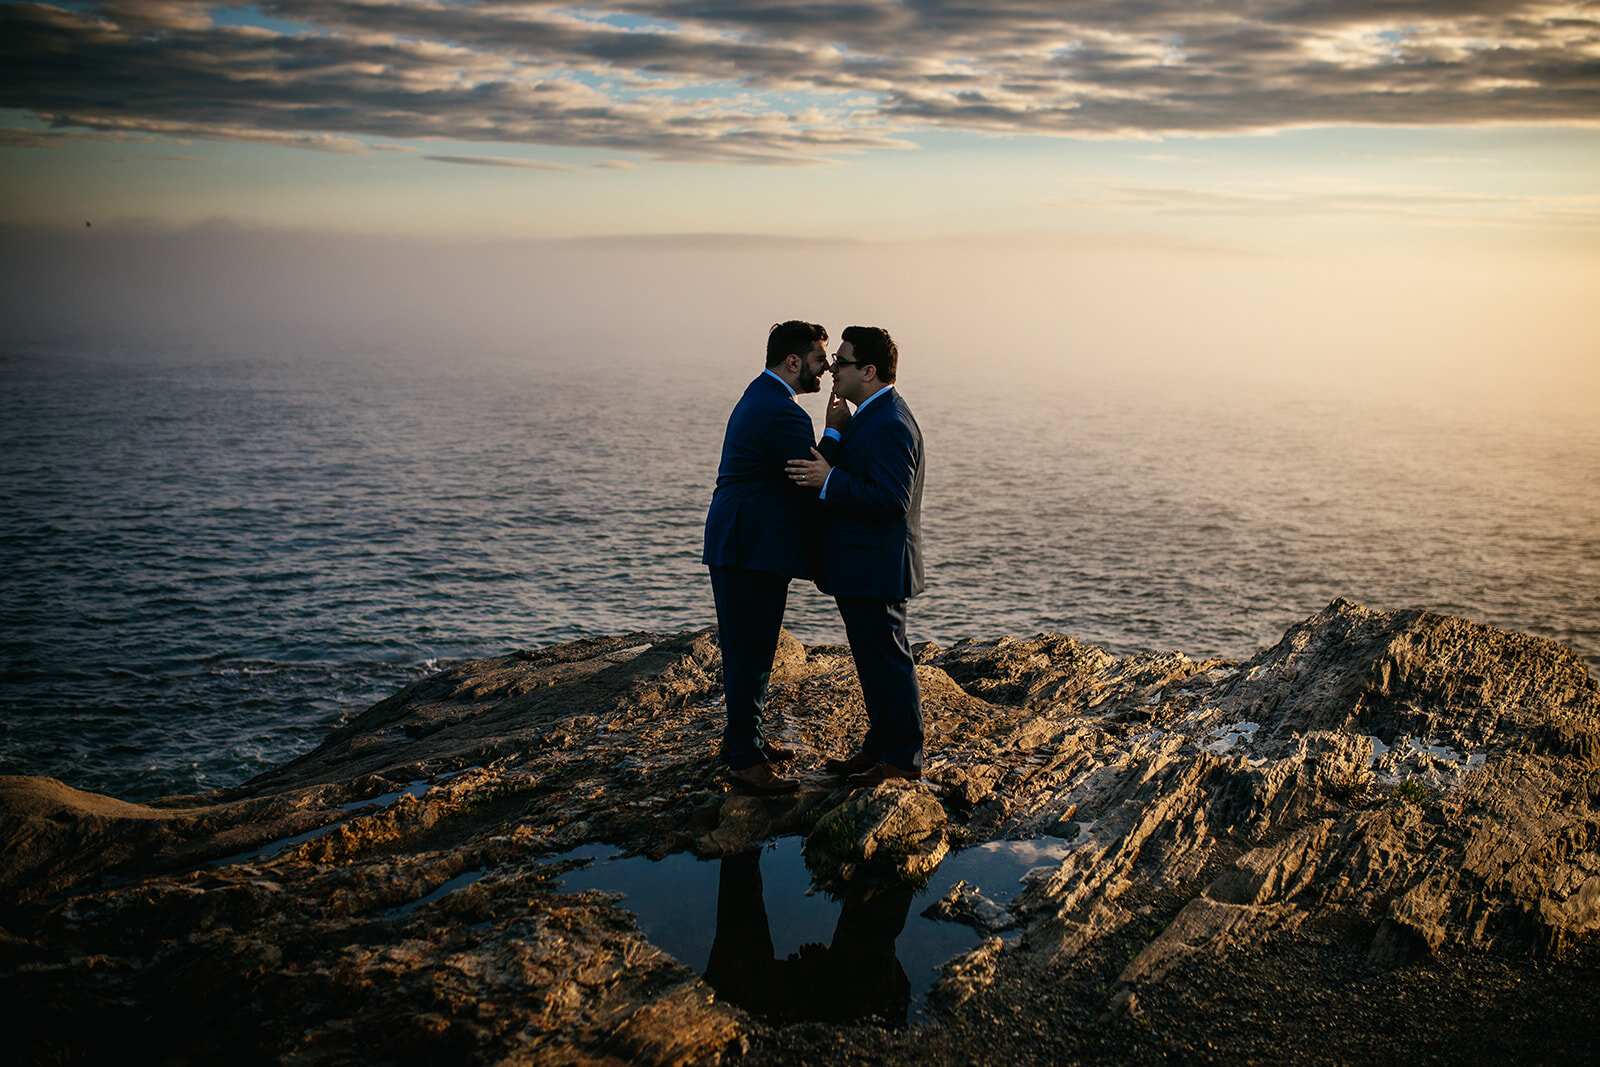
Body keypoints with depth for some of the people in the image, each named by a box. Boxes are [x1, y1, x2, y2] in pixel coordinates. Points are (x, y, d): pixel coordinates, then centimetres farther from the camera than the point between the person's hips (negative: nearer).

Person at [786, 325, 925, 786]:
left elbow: (891, 500, -26)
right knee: (873, 662, 18)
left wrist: (829, 480, -27)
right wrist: (836, 430, -1)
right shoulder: (869, 416, 14)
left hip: (876, 570, -11)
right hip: (861, 570, 11)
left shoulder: (890, 425, -19)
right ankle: (878, 746, 30)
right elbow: (838, 473, 10)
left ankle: (904, 759, 11)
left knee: (888, 662, 0)